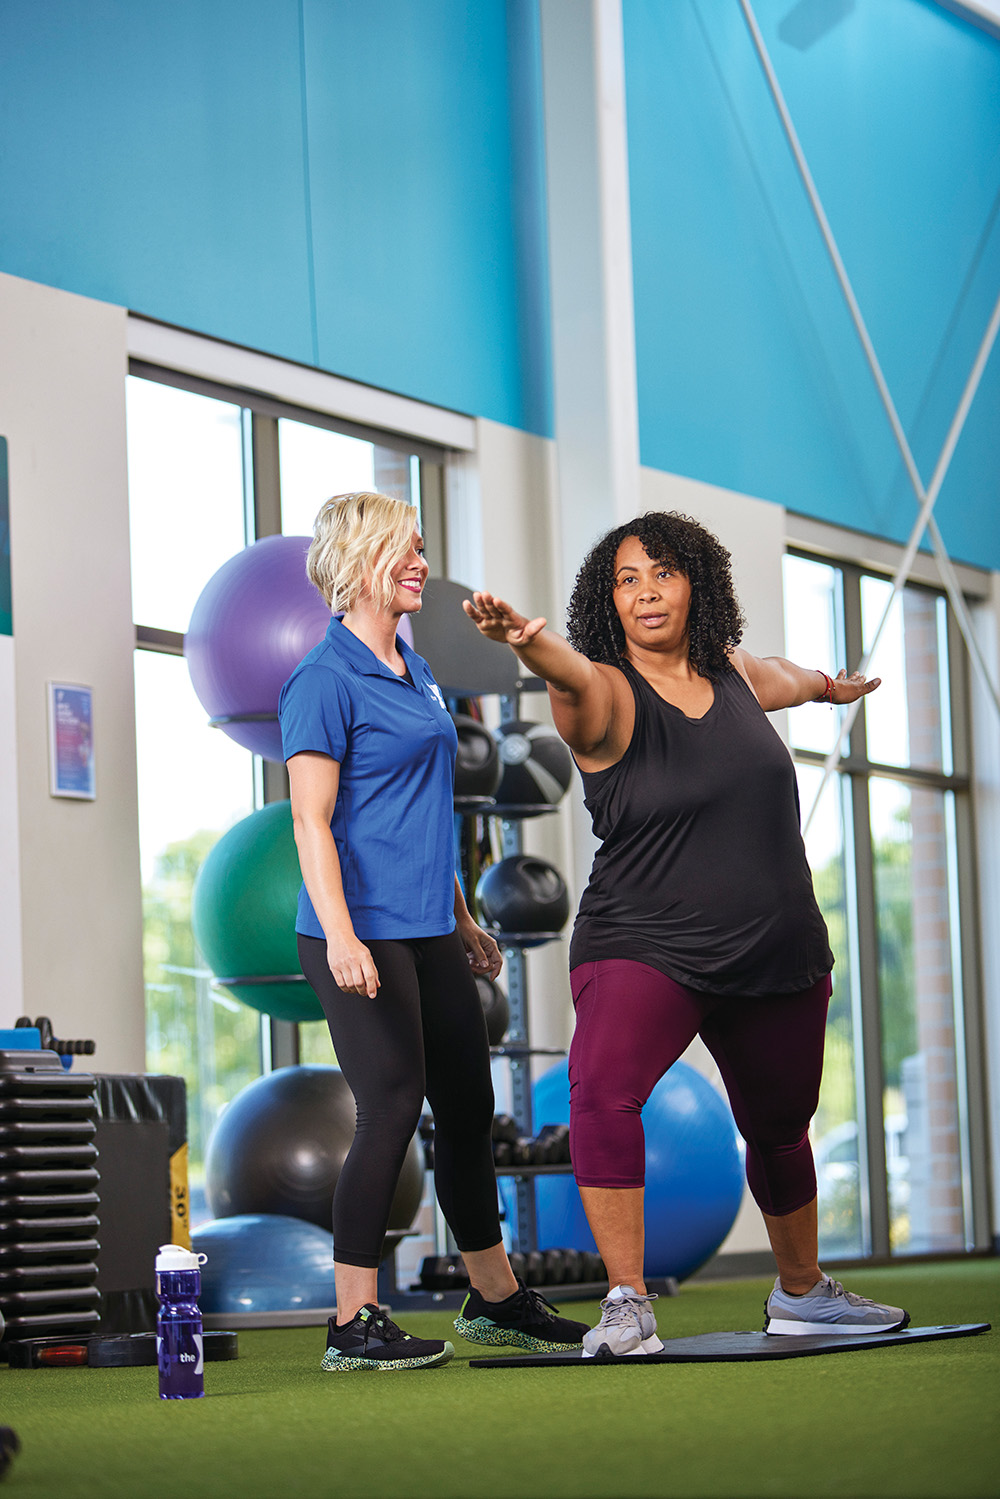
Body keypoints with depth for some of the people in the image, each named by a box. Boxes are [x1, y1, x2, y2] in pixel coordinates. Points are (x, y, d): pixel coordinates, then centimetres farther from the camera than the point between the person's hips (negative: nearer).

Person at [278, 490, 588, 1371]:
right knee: (393, 1108, -10)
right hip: (363, 934, -9)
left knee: (470, 1108, 13)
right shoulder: (327, 679, -9)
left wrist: (463, 919, 25)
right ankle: (354, 1325, -3)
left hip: (428, 930, 9)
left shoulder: (416, 674, 17)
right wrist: (339, 935, -24)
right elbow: (311, 819, -15)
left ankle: (496, 1300, 26)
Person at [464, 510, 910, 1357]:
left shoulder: (731, 674, 5)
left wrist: (830, 686, 52)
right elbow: (573, 676, -37)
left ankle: (803, 1293, 44)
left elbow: (781, 679, 30)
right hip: (647, 948, -5)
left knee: (780, 1128, 20)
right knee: (603, 1090, -31)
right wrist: (526, 641, -60)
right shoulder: (610, 694, -12)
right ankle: (627, 1303, -28)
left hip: (778, 953, 5)